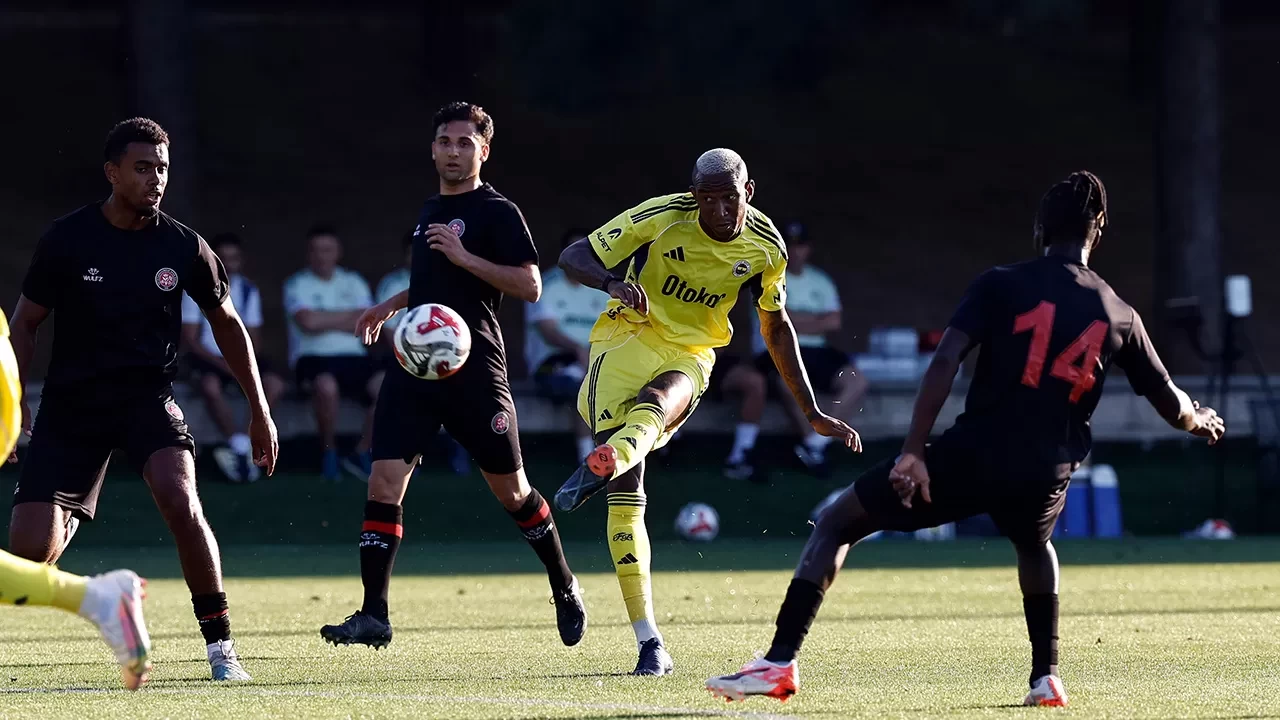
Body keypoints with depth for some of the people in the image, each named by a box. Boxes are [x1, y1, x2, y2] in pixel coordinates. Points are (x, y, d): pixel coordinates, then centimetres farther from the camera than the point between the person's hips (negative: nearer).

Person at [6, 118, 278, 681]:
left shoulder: (182, 246, -2)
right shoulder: (66, 239, -5)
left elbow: (226, 322, 13)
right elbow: (26, 322, 4)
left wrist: (259, 409, 12)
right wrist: (13, 399, -8)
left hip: (149, 397, 0)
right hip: (72, 400, 0)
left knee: (180, 501, -29)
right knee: (30, 546, -11)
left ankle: (220, 645, -17)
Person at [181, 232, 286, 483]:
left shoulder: (248, 290, 6)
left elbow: (254, 337, 8)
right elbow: (190, 338, -9)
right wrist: (221, 363, -20)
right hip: (207, 358, -4)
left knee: (275, 384, -23)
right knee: (211, 385, -37)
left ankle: (247, 446, -22)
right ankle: (241, 446, -31)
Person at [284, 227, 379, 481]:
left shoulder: (353, 282, 14)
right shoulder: (297, 285, 3)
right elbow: (308, 322, -14)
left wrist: (325, 321, -6)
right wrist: (348, 316, -2)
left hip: (352, 357, 4)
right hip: (313, 357, -4)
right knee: (326, 386, -39)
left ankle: (361, 454, -5)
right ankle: (329, 452, -13)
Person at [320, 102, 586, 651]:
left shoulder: (497, 212, -5)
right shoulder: (430, 210, 17)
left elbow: (529, 286, -14)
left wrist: (465, 257, -21)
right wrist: (392, 306, 18)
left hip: (473, 370, -6)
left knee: (511, 491, 4)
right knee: (384, 481, -8)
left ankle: (565, 589, 27)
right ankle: (374, 616, -10)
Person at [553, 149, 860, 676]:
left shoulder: (766, 248, -2)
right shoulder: (663, 218, -14)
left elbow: (776, 326, 15)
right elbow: (573, 256, -12)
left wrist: (813, 413, 18)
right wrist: (613, 283, -35)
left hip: (688, 356, 2)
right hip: (628, 338, -2)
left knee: (652, 406, -37)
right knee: (626, 495, -13)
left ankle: (601, 465, -70)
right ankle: (649, 642, -10)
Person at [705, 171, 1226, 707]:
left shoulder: (1000, 287, 1)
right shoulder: (1119, 317, 11)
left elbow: (945, 362, -12)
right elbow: (1171, 405, 21)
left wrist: (913, 451, -13)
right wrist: (1202, 421, 44)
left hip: (972, 456, -3)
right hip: (1046, 474, 3)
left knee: (836, 523, 9)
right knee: (1035, 546, 41)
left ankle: (781, 662, -5)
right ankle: (1046, 677, 32)